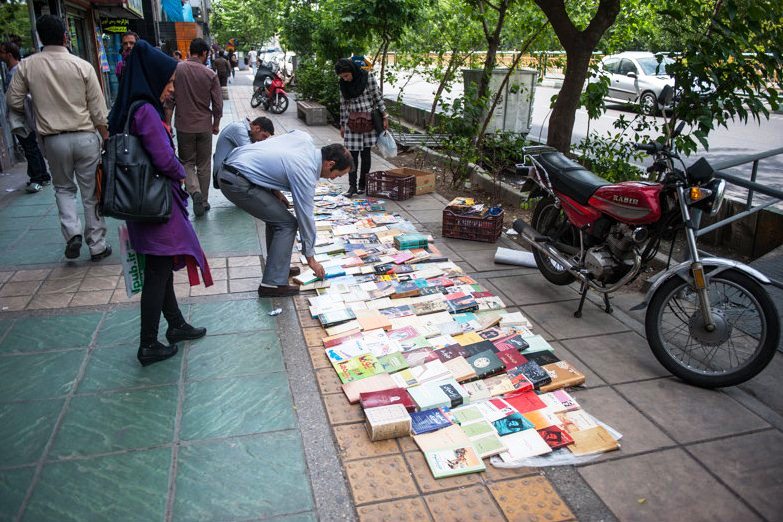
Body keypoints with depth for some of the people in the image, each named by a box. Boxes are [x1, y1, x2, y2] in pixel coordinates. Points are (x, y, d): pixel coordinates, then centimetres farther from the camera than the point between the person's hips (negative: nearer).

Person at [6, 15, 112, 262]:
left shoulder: (26, 66, -3)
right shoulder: (83, 66, -7)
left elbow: (14, 101, 4)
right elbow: (98, 111, -6)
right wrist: (106, 139, 4)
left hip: (54, 140, 1)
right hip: (85, 137, -1)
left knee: (64, 188, 21)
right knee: (91, 193, 8)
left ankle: (72, 233, 2)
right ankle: (97, 245, 14)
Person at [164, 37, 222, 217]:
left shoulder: (176, 69, -7)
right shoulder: (210, 74, -7)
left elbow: (169, 100, -7)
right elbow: (218, 104, -3)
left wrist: (168, 123, 2)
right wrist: (216, 124, 12)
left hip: (184, 126, 0)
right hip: (205, 126, 0)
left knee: (187, 162, 13)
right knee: (204, 165, 12)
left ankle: (195, 192, -11)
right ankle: (203, 201, 18)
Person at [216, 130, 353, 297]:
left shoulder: (304, 137, 5)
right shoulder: (306, 174, -15)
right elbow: (305, 217, -6)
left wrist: (275, 190, 13)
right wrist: (311, 258, 5)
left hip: (228, 167, 9)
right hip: (237, 183, -9)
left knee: (276, 215, 18)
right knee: (287, 224, -4)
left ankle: (277, 267, 27)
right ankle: (273, 283, -4)